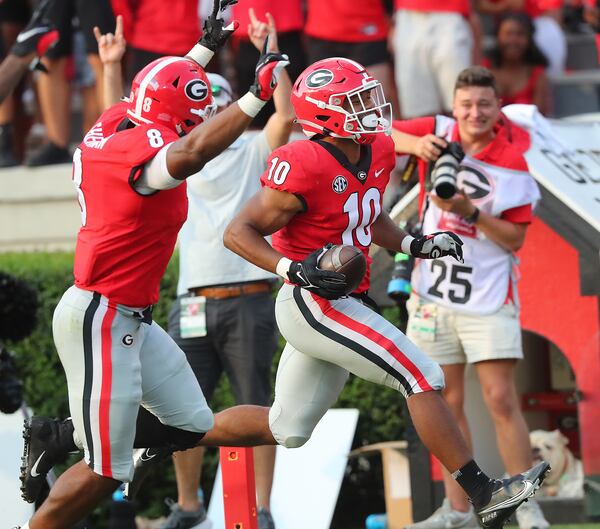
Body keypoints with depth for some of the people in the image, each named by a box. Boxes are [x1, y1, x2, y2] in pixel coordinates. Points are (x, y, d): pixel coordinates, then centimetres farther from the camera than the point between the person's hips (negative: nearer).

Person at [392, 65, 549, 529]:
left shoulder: (512, 163, -8)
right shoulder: (440, 132, 1)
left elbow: (515, 238, -9)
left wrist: (469, 212, -22)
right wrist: (417, 144, -19)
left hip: (487, 296, -4)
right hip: (434, 290, 4)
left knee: (501, 400, -9)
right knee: (447, 403, 7)